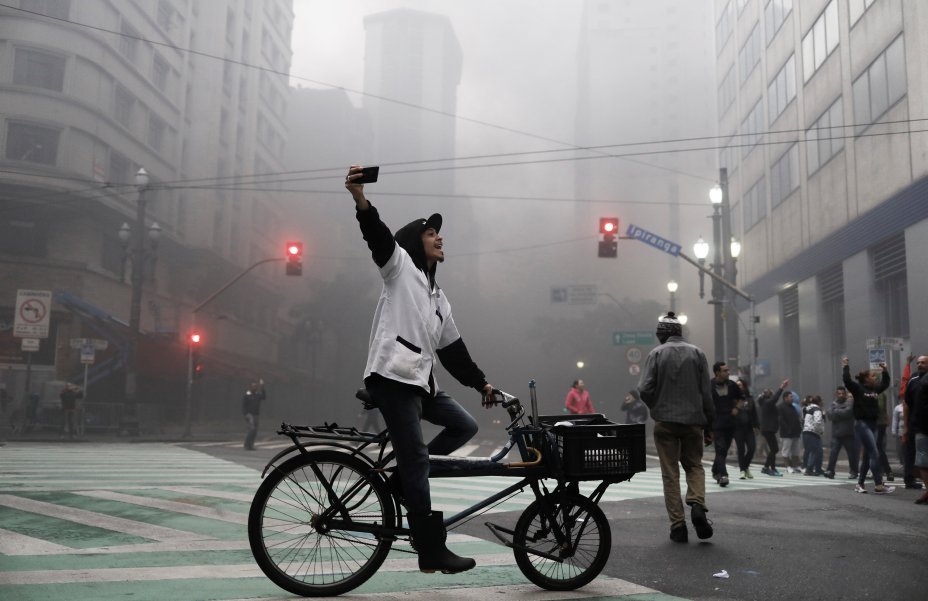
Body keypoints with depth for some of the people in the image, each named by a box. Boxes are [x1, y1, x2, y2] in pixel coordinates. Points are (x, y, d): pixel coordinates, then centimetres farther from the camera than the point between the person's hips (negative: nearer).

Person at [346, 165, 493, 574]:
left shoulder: (438, 297, 25)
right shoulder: (400, 266, 4)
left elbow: (452, 349, 26)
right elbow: (378, 236, -16)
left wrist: (481, 383, 25)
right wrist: (360, 199, -33)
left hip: (421, 382, 9)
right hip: (392, 376, -8)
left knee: (465, 425, 11)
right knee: (417, 462, -8)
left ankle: (401, 478, 13)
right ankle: (432, 553, -1)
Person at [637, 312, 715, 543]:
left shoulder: (656, 353, -3)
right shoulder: (696, 353, 3)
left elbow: (645, 389, -11)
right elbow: (706, 392, 1)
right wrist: (708, 425, 8)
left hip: (665, 421, -1)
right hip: (693, 420, 2)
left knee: (670, 473, 6)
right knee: (694, 465, 19)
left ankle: (678, 525, 4)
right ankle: (697, 504, -5)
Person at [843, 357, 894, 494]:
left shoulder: (875, 389, 13)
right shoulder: (858, 388, -7)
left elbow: (886, 383, 30)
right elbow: (846, 380, -22)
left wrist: (885, 370, 25)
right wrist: (845, 366, -16)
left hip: (873, 424, 8)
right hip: (862, 424, -8)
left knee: (867, 455, 10)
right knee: (874, 453, -13)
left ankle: (860, 484, 17)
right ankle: (879, 485, -13)